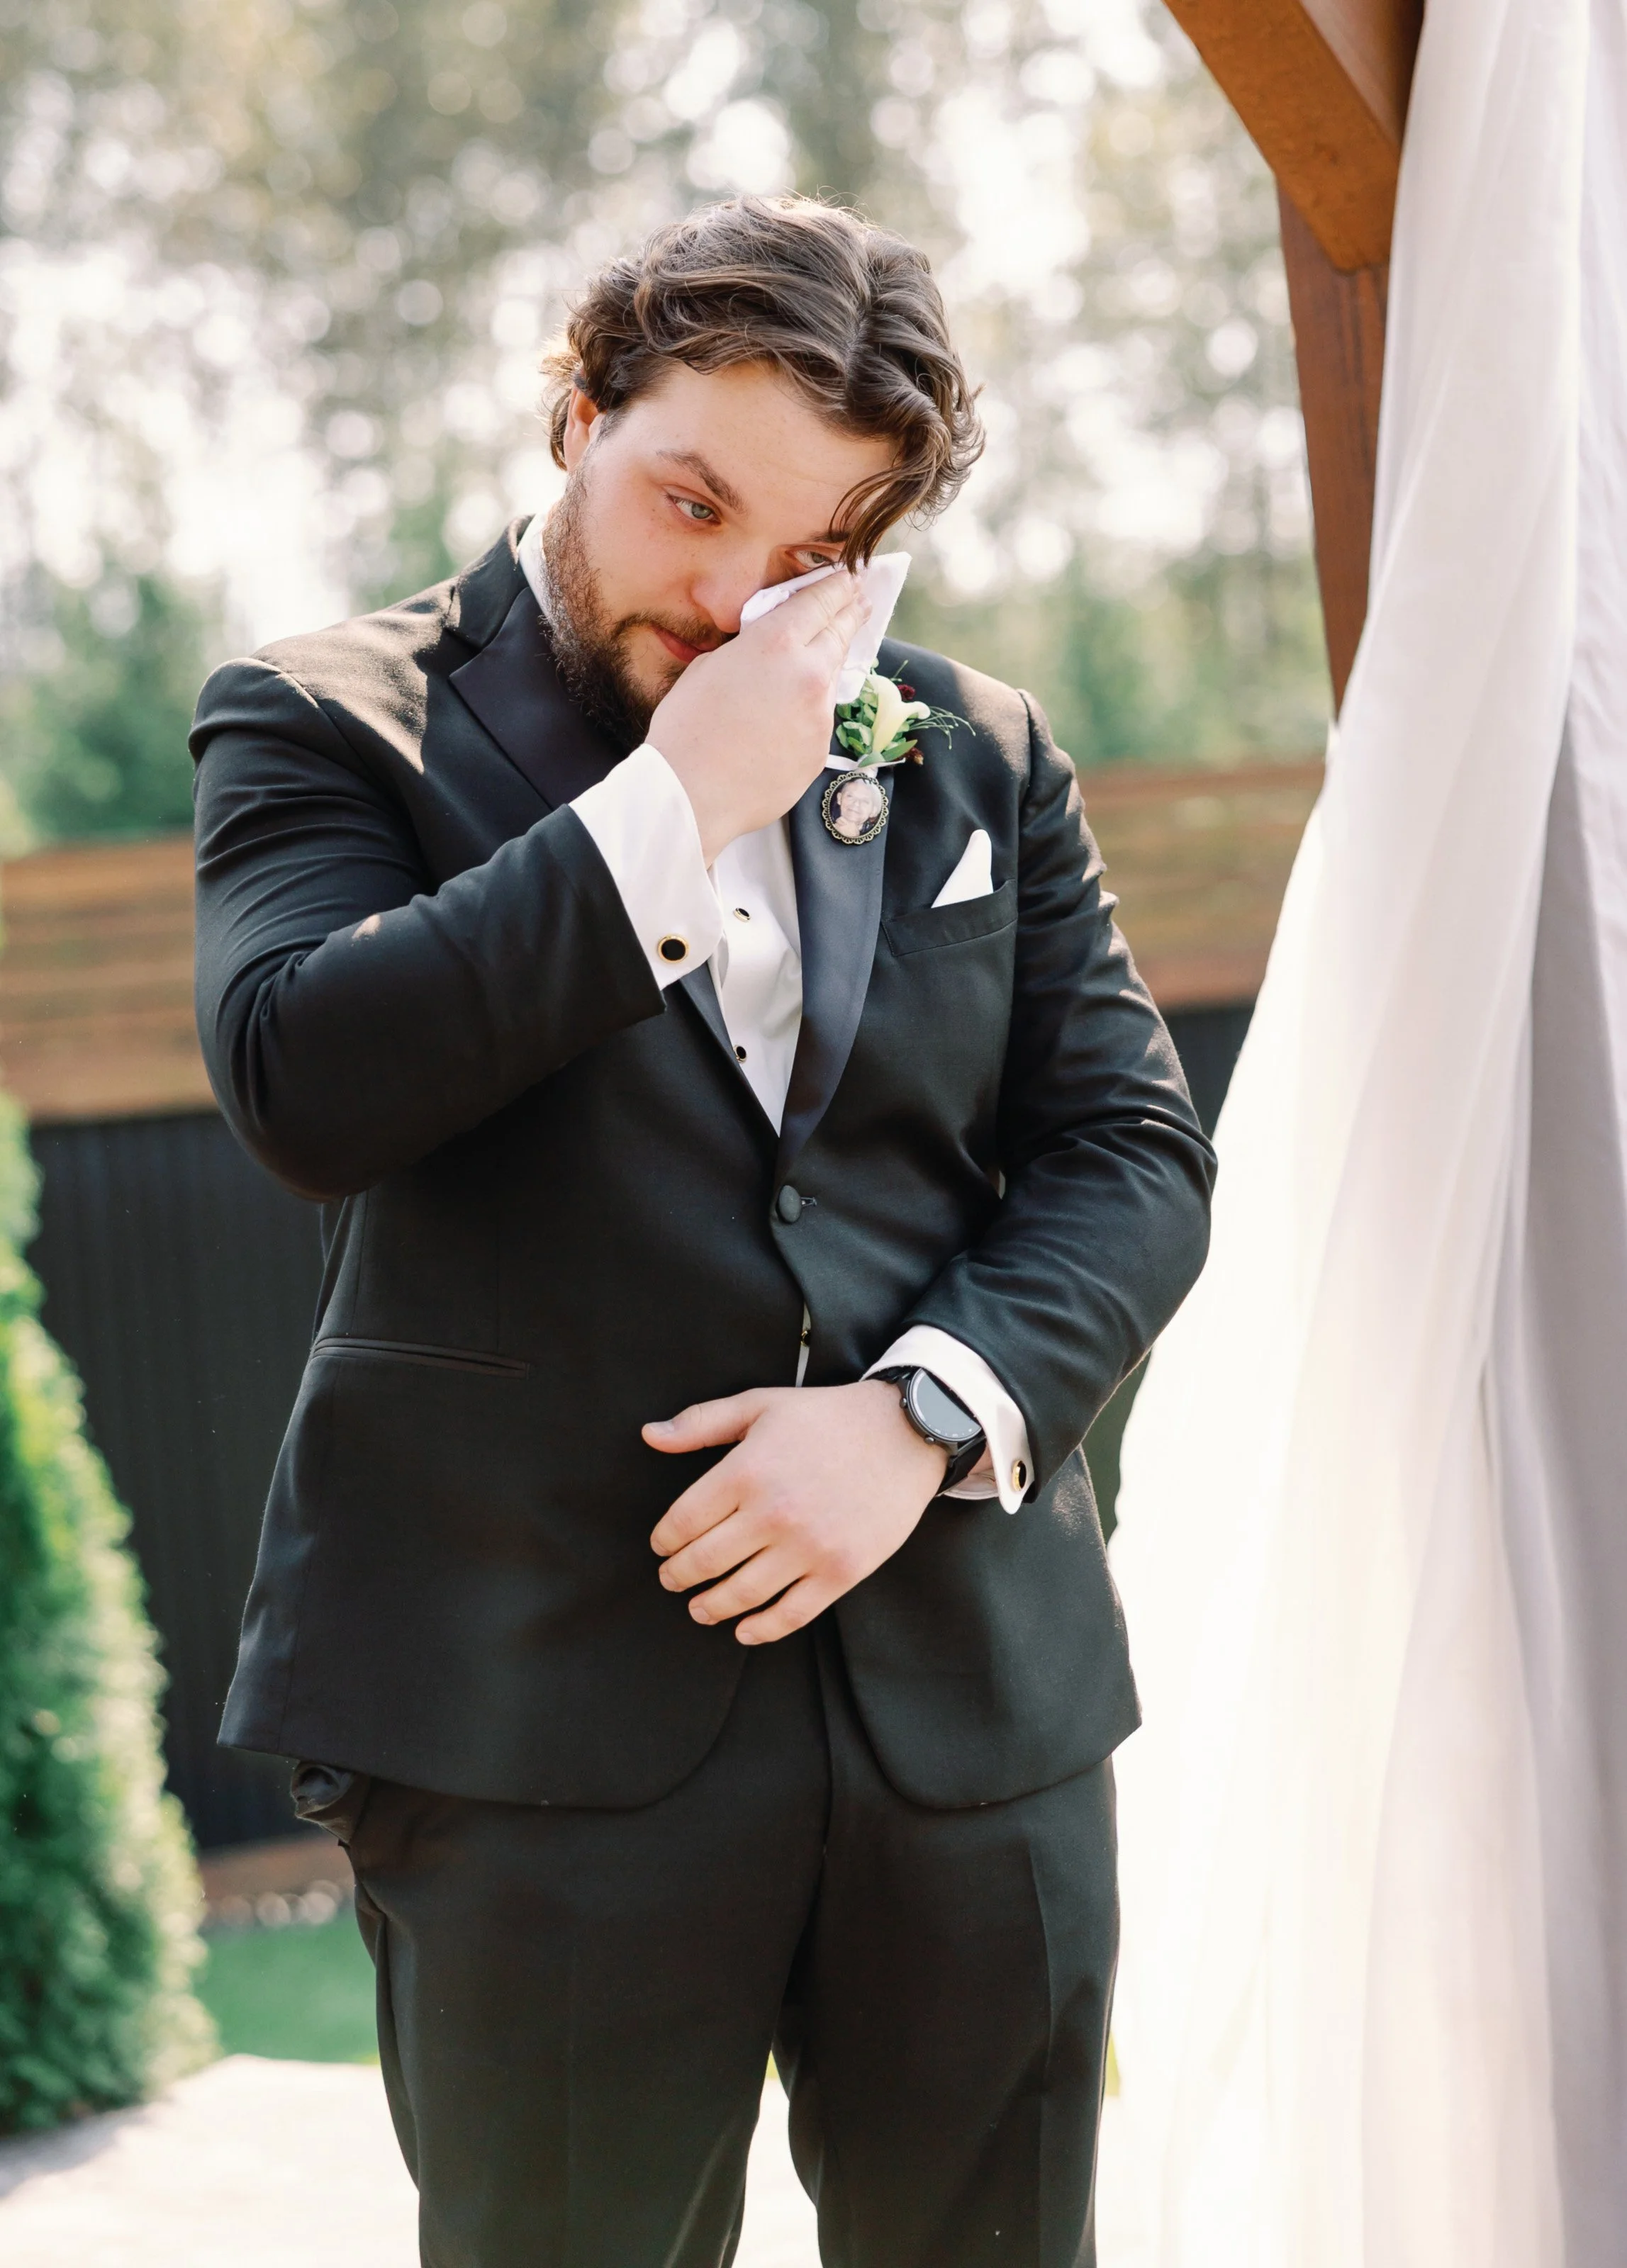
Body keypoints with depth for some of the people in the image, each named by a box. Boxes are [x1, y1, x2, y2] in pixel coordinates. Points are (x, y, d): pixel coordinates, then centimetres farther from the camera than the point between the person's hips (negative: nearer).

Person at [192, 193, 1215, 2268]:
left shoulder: (979, 752, 12)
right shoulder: (332, 723, 1)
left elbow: (1130, 1152, 8)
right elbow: (302, 1084, -16)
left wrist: (930, 1412, -10)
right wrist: (674, 806, -14)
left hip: (982, 1704, 4)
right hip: (542, 1703, -3)